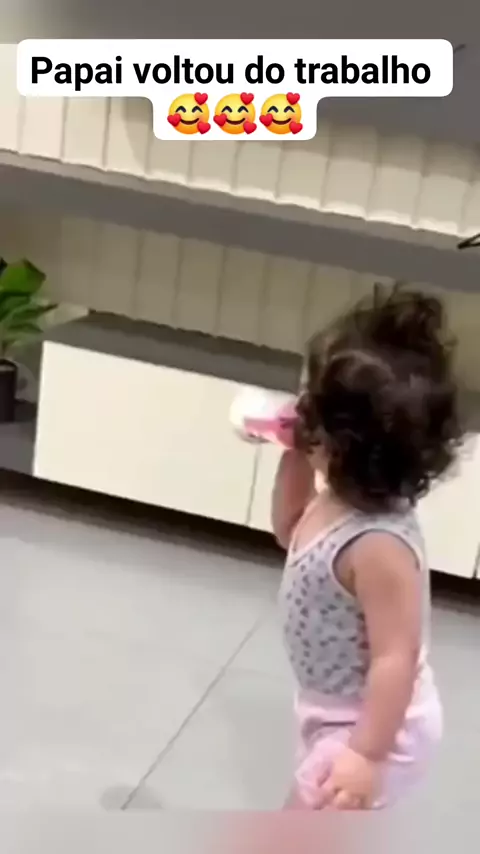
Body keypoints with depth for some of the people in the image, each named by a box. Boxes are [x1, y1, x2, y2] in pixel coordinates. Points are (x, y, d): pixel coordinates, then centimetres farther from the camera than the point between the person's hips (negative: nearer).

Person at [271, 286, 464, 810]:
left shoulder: (378, 543, -36)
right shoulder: (340, 501, -7)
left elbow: (396, 656, -33)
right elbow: (289, 532, 14)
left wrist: (367, 754, -30)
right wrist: (294, 459, 0)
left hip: (374, 723, -9)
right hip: (336, 709, 9)